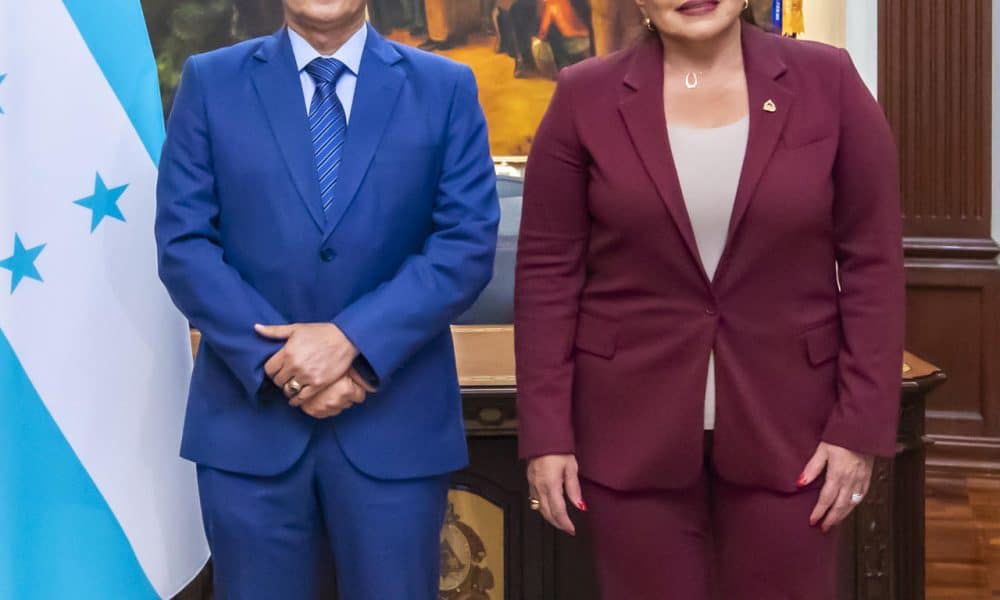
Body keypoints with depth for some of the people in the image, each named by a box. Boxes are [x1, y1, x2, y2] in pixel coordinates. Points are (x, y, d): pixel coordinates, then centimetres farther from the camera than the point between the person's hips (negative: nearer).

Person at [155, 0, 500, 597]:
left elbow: (468, 245, -4)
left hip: (395, 420, 0)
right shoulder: (211, 82, 4)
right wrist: (277, 362, -13)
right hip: (251, 414, 0)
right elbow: (184, 244, -2)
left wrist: (352, 338, -15)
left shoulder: (446, 88, 4)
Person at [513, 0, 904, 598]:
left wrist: (861, 426, -6)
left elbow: (872, 263, -2)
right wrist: (547, 434, -5)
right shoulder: (586, 97, -2)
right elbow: (548, 273, -1)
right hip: (632, 426, 0)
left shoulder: (828, 82, -2)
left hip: (787, 424, 0)